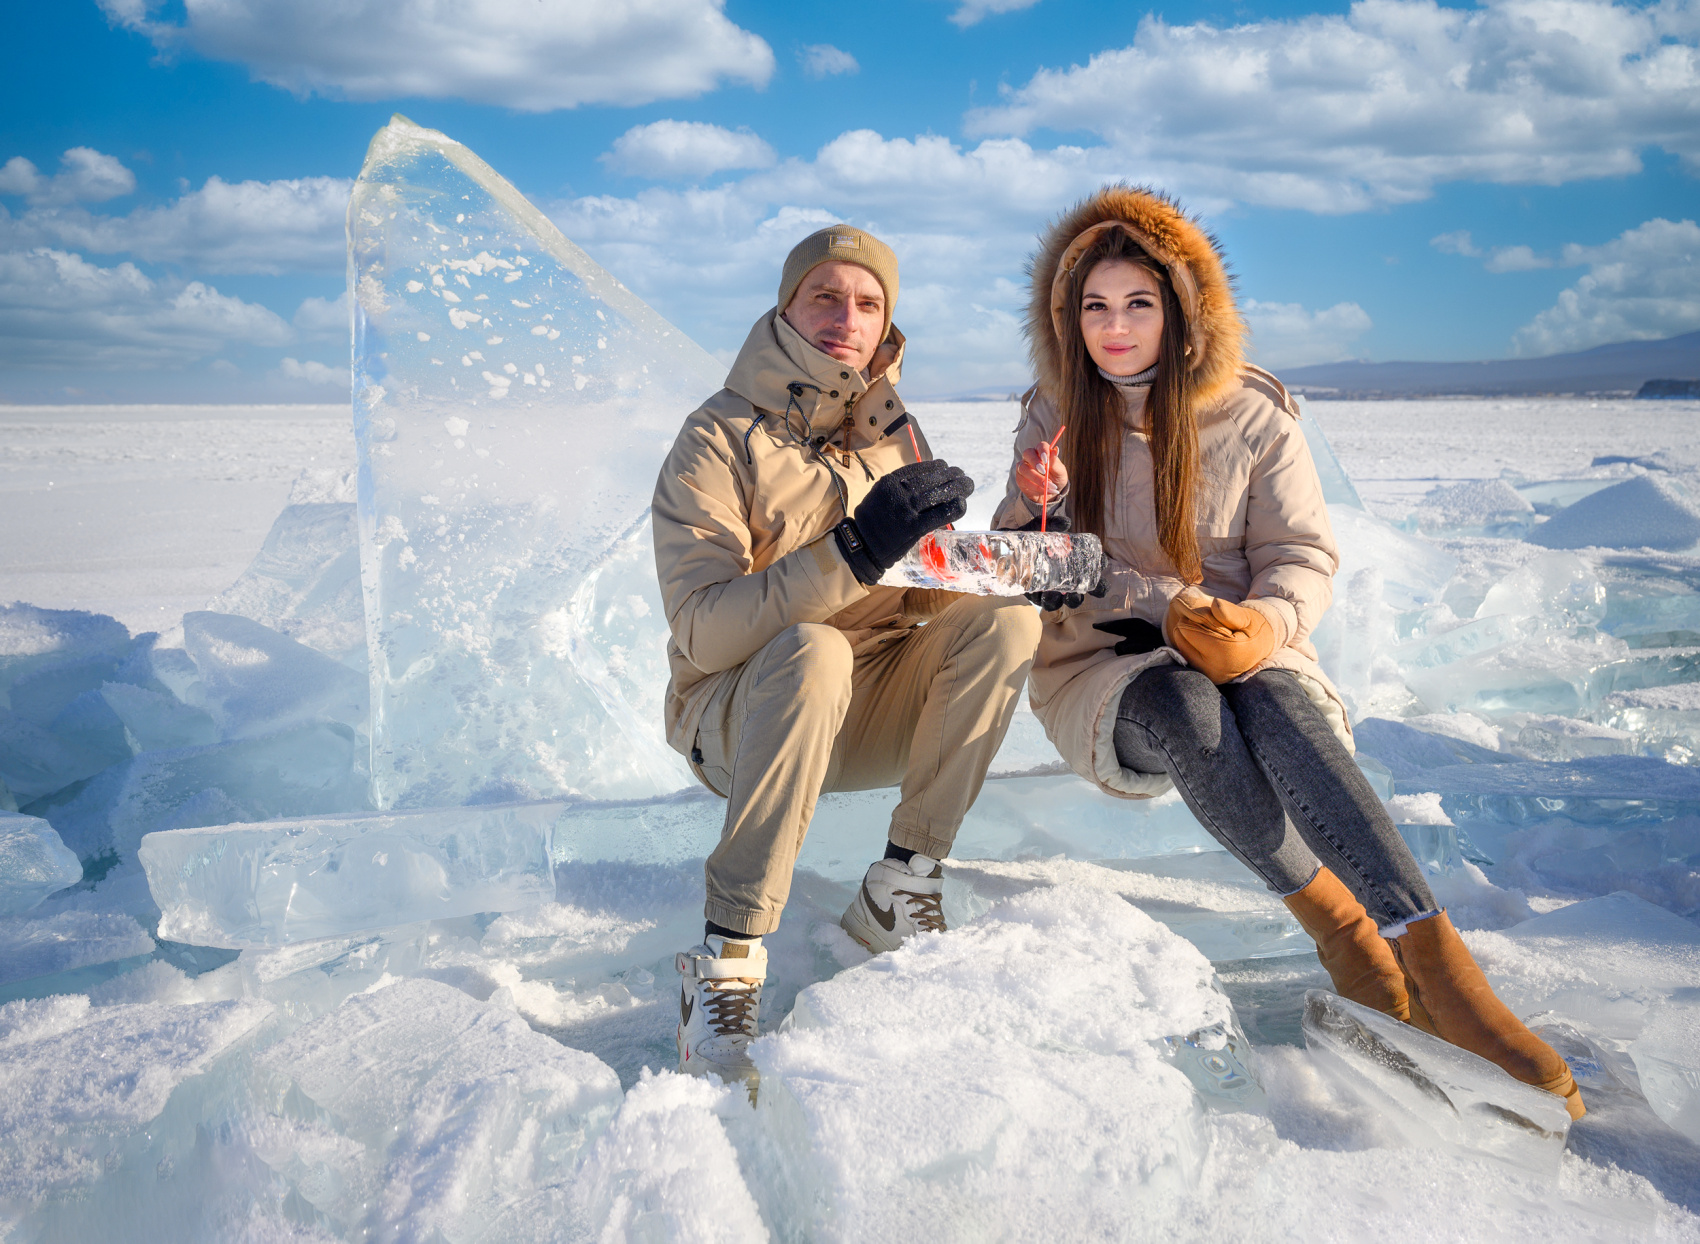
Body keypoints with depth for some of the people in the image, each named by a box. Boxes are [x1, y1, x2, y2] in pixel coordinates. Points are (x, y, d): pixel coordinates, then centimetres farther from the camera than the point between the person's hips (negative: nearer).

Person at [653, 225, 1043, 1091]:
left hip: (867, 716, 5)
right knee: (815, 648, -37)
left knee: (1009, 617, -17)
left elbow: (921, 598, 6)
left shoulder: (890, 432, 6)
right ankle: (728, 959, -31)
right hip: (737, 715, -5)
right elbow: (702, 634, -22)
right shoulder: (716, 443, -11)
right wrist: (851, 554, -33)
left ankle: (899, 890, -14)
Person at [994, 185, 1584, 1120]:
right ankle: (1338, 928, -28)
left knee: (1277, 703, -36)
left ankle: (1440, 971, -44)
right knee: (1188, 709, -36)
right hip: (1098, 668, 0)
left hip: (1240, 654, 0)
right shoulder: (1053, 418, 6)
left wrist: (1265, 622, -23)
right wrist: (1166, 610, -19)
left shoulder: (1252, 414, 5)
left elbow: (1303, 556, 2)